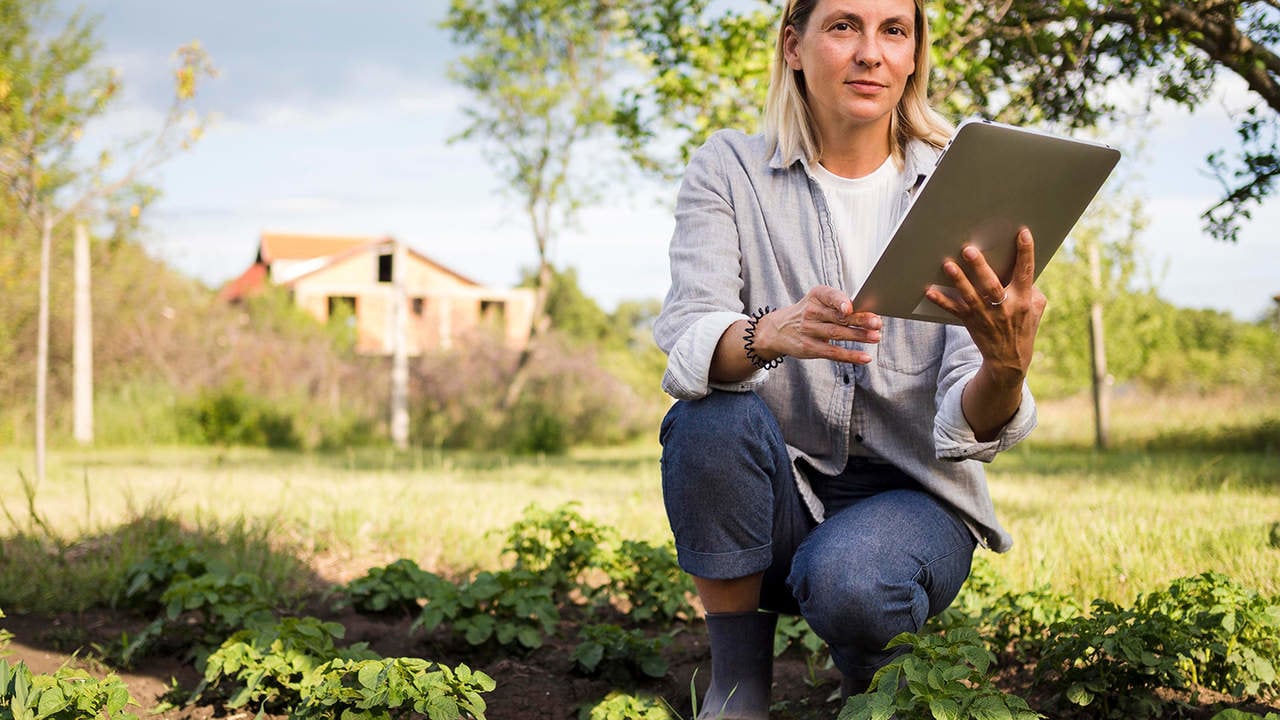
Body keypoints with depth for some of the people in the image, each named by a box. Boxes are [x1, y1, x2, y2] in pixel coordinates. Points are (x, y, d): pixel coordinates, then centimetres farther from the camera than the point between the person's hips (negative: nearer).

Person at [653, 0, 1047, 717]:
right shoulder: (729, 169, -2)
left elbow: (969, 429, -13)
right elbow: (687, 344, -20)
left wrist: (1006, 368, -37)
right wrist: (768, 334, -43)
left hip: (913, 497, -1)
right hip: (777, 498, 1)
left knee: (848, 580, -33)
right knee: (713, 412, -30)